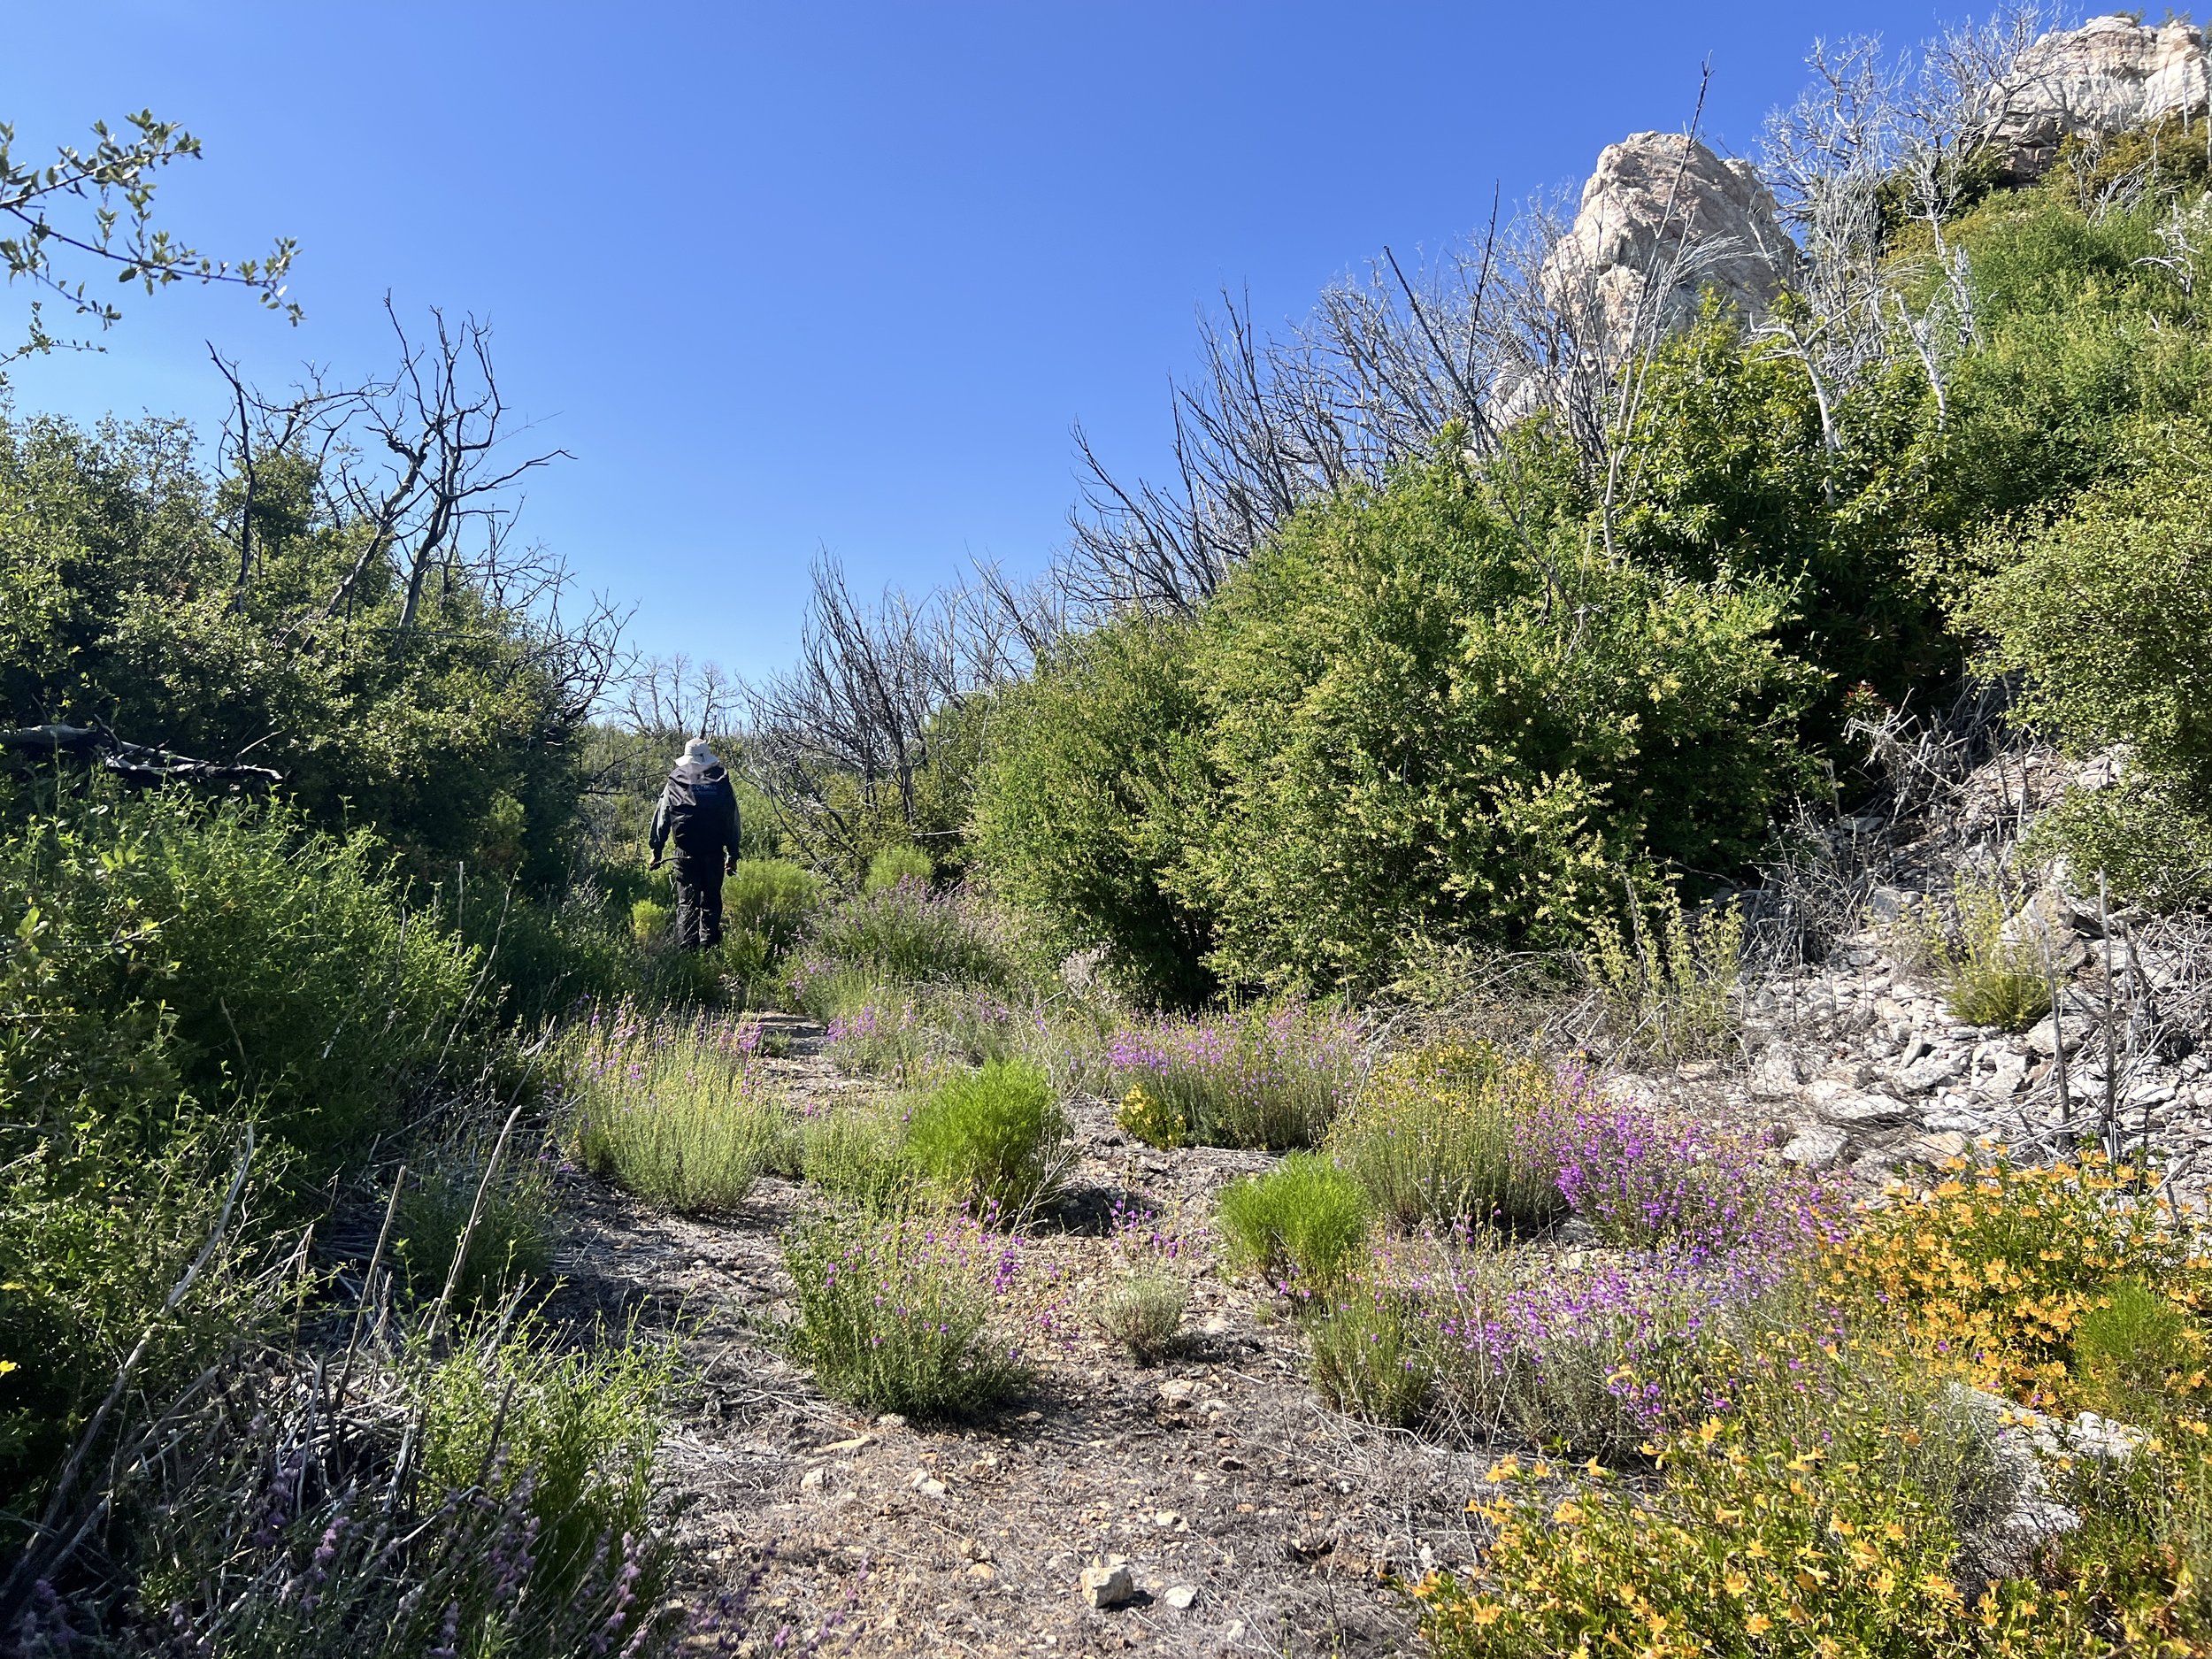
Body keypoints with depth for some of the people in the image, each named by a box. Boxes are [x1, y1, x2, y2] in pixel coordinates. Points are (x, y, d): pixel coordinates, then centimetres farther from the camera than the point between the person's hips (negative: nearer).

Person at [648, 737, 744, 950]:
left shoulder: (674, 784, 0)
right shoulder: (722, 784, 3)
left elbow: (662, 820, 2)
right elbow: (732, 822, 5)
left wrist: (656, 852, 8)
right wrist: (733, 854, 11)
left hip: (686, 854, -1)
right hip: (715, 853, 1)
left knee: (687, 902, 4)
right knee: (711, 901, 12)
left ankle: (687, 947, -5)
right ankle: (709, 946, 13)